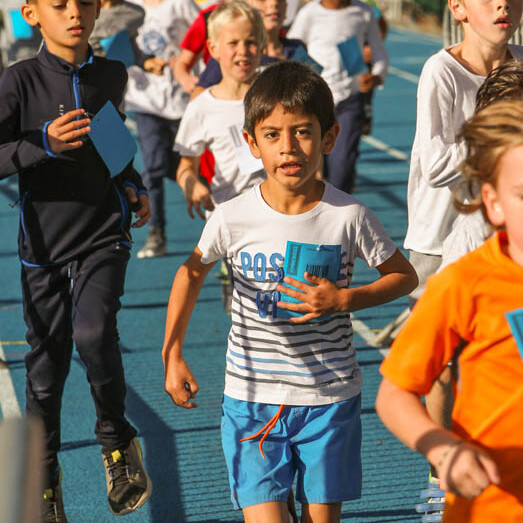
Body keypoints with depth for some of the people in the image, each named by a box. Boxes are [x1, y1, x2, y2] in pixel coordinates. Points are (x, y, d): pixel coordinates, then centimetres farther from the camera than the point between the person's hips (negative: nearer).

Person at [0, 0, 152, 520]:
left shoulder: (112, 75, 4)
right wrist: (44, 143, -30)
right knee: (46, 365, 7)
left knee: (94, 334, -23)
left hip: (104, 234, 1)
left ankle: (117, 439, 3)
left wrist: (133, 186, 5)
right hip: (44, 243, -1)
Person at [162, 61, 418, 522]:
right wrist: (172, 355, 5)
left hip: (330, 399, 0)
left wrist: (343, 299, -14)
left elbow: (404, 276, 3)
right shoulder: (232, 218, -9)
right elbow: (192, 272, 10)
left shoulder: (349, 216, -11)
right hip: (252, 399, 0)